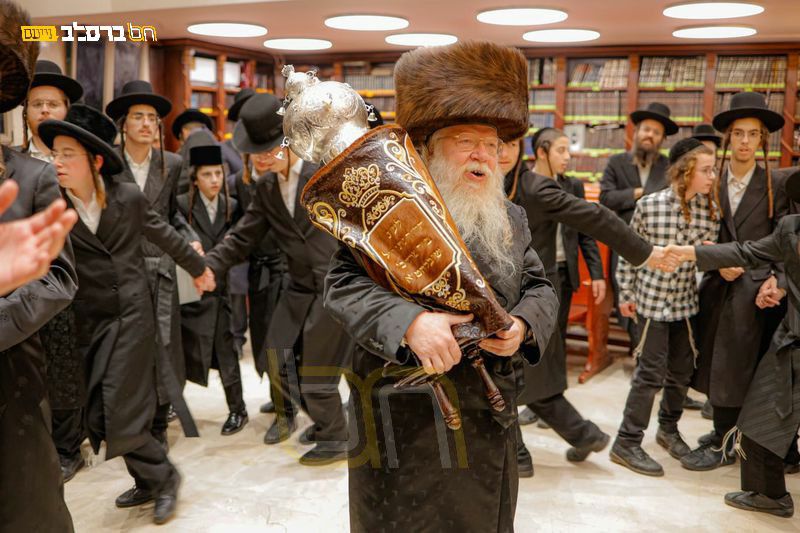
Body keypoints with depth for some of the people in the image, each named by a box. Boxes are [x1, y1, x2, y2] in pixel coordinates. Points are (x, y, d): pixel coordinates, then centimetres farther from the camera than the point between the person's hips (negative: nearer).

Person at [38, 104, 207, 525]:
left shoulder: (128, 197, -6)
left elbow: (164, 235, 10)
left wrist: (198, 267, 22)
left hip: (131, 316, -3)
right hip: (88, 323, 3)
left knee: (121, 414, -6)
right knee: (99, 417, 8)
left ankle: (162, 477, 19)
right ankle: (149, 481, 29)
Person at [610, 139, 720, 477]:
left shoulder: (711, 209, -3)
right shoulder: (650, 205, -13)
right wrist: (626, 294, 2)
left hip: (686, 301, 5)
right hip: (652, 299, -4)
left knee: (682, 370, 14)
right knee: (651, 372, -4)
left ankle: (668, 429, 36)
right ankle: (627, 443, 7)